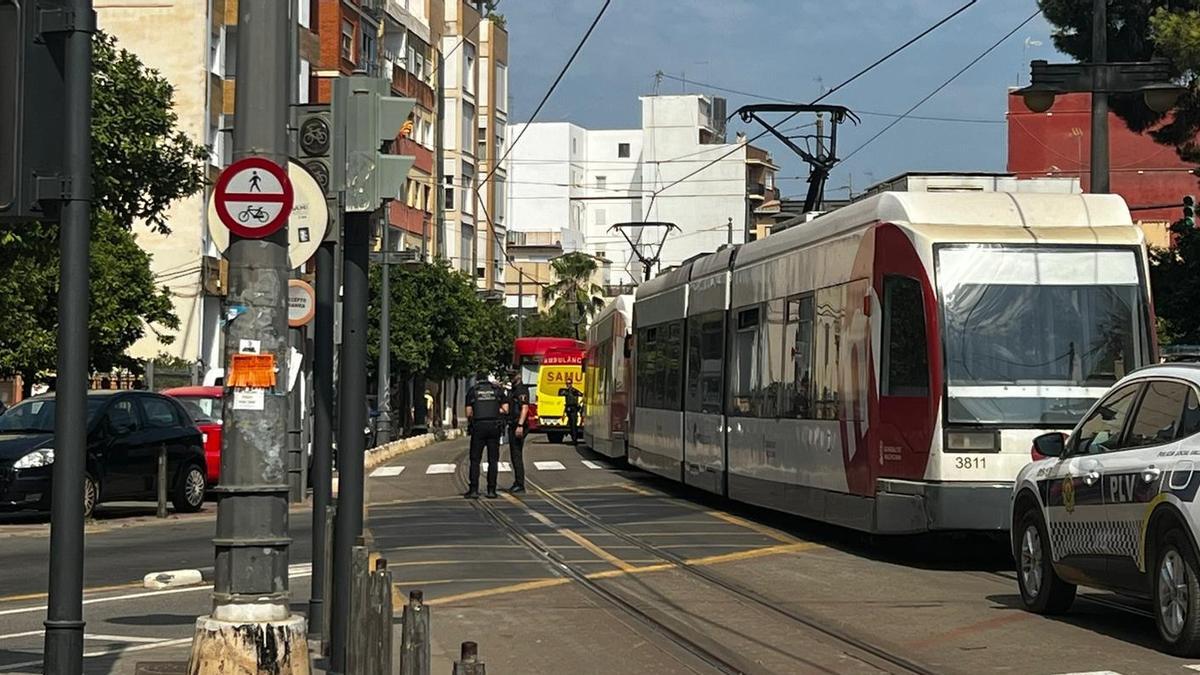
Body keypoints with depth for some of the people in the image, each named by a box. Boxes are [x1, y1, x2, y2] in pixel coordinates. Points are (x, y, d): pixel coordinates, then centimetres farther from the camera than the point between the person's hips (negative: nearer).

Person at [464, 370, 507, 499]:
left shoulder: (472, 391, 4)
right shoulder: (497, 390, 8)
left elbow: (469, 413, -1)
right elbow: (505, 409, 4)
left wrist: (469, 423, 18)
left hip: (478, 426, -1)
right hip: (494, 426, 1)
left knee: (475, 459, 3)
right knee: (493, 460, 6)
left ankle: (474, 490, -4)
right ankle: (491, 490, 3)